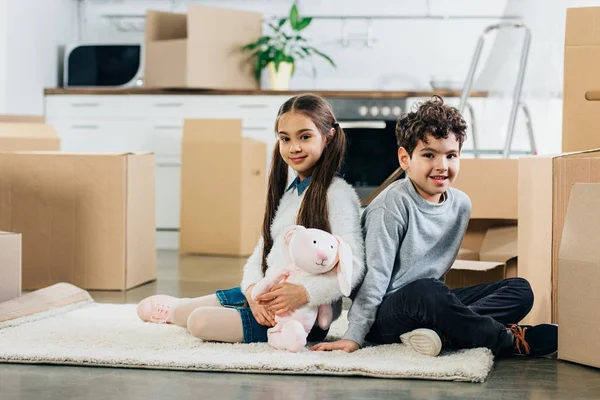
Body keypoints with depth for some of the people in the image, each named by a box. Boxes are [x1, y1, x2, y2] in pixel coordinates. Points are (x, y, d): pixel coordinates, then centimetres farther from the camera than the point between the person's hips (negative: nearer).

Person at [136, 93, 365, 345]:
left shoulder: (337, 194, -13)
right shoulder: (287, 193, 14)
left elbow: (353, 266, -22)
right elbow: (259, 257, 11)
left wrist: (305, 293, -35)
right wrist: (253, 290, -11)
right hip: (267, 297, 8)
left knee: (201, 322, -18)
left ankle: (175, 309, 18)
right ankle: (174, 308, 47)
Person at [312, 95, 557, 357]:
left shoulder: (460, 204, 7)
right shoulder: (393, 205, -13)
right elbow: (376, 275, -15)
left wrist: (445, 318, 12)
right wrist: (353, 337, -17)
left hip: (430, 305, 8)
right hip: (383, 315, -8)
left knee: (521, 290, -4)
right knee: (425, 291, -40)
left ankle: (441, 332, -27)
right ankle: (510, 340, -25)